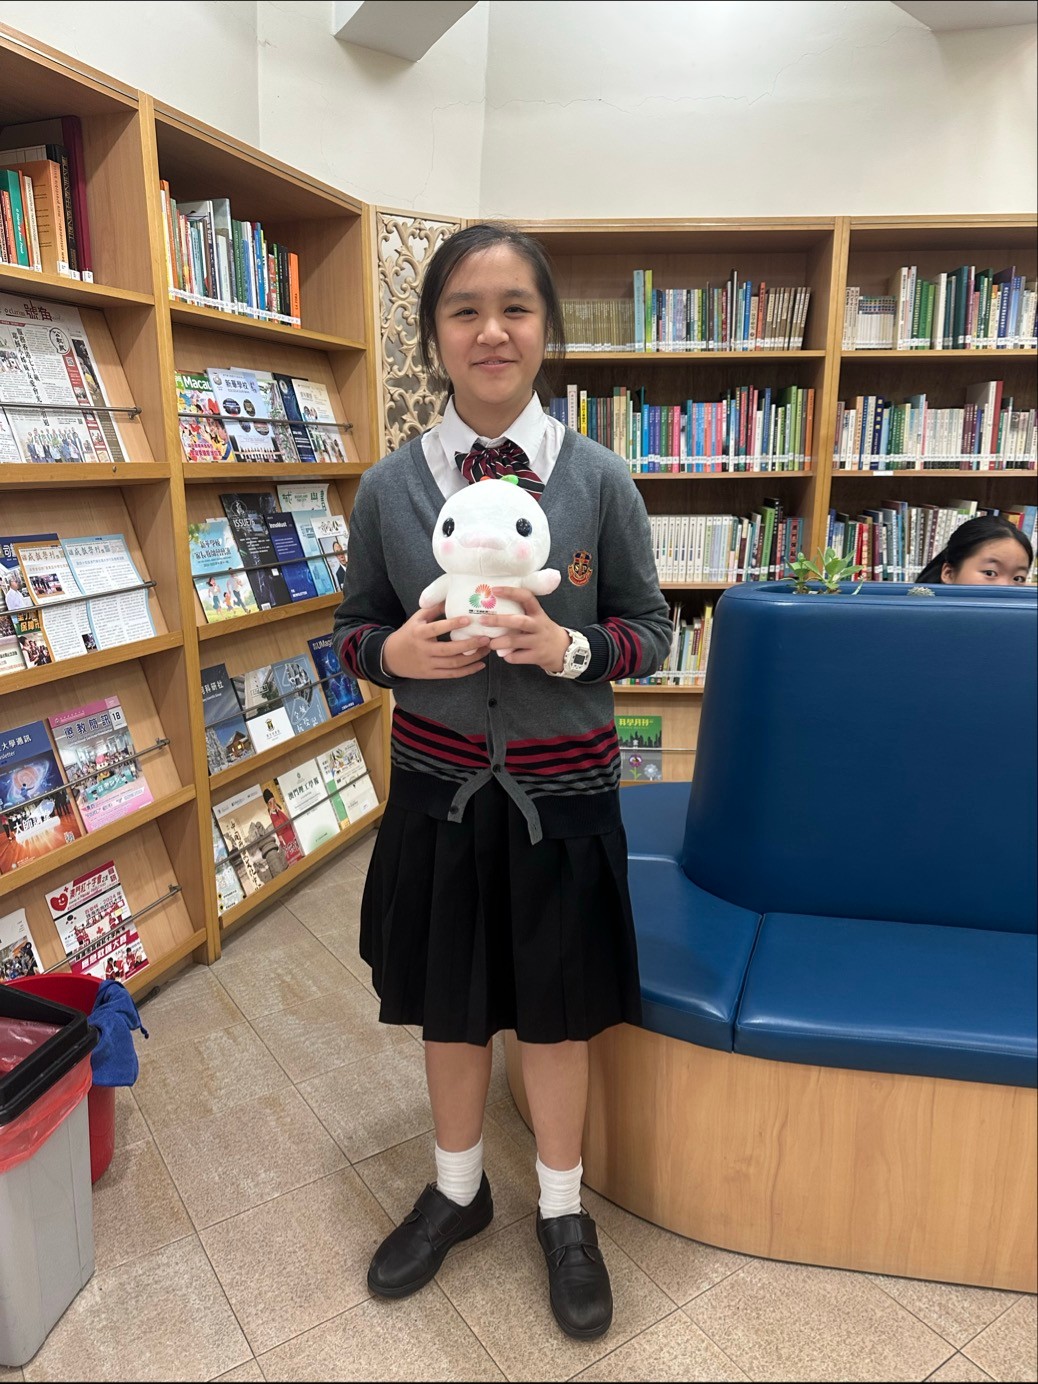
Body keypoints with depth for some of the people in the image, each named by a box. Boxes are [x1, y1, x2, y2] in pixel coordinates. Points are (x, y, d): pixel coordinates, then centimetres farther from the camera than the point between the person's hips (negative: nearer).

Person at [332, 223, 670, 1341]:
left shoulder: (599, 481, -7)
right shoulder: (389, 488, -4)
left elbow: (648, 629, -1)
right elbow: (353, 628, 6)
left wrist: (569, 648, -21)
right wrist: (394, 651, -17)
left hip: (562, 793, -1)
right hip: (438, 785, 2)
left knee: (556, 1009, 16)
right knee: (449, 1003, 19)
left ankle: (562, 1209, 43)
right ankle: (456, 1190, 47)